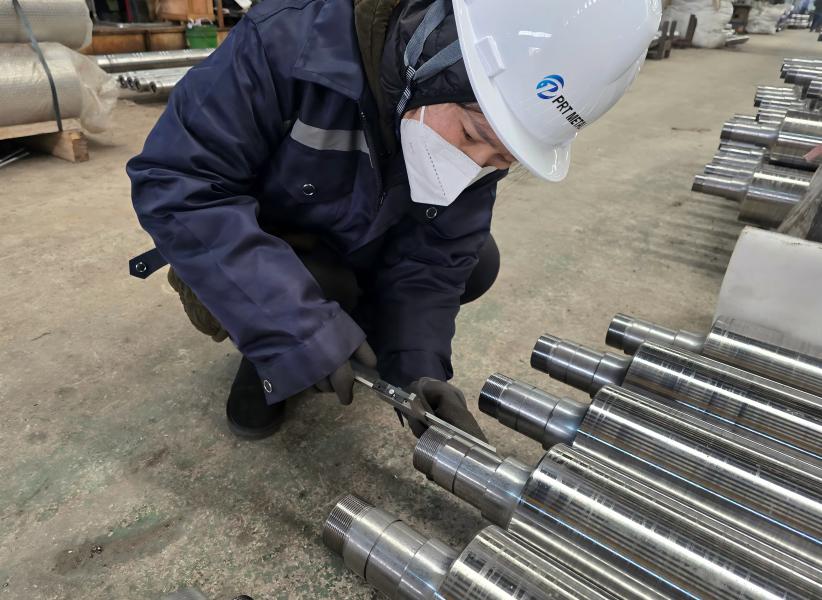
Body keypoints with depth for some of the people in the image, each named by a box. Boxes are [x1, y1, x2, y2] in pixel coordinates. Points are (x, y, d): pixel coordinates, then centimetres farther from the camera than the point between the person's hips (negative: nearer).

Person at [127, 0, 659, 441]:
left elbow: (429, 261, -15)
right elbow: (175, 182, -33)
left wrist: (420, 368, -29)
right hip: (247, 255, -4)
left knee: (475, 261, -8)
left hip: (351, 252, 4)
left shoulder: (485, 132, -18)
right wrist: (298, 328, -40)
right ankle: (266, 357, 2)